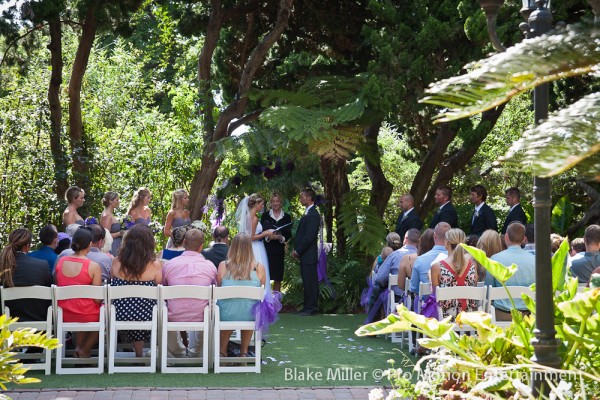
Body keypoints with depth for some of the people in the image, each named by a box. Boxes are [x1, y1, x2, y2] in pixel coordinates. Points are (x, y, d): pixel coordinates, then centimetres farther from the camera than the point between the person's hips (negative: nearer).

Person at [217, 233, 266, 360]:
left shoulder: (223, 265, -3)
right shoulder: (259, 267, -3)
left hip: (226, 315, 0)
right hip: (250, 316, 0)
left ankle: (222, 351, 41)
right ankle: (244, 351, 39)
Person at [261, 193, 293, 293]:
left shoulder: (287, 217, 8)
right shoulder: (265, 215, 6)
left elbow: (289, 234, 6)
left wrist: (281, 238, -14)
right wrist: (268, 237, -16)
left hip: (279, 250, 1)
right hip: (267, 249, -1)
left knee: (278, 277, 5)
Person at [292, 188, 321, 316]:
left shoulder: (313, 215, -15)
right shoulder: (307, 213, 16)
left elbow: (309, 236, -19)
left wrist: (297, 251, -13)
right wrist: (296, 249, 10)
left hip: (309, 255, -10)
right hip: (304, 255, 10)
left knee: (310, 281, -5)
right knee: (307, 281, 12)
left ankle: (311, 308, 0)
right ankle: (308, 306, 17)